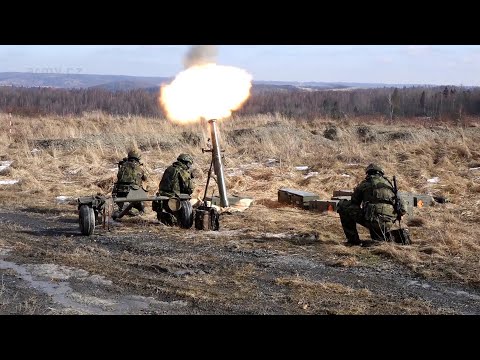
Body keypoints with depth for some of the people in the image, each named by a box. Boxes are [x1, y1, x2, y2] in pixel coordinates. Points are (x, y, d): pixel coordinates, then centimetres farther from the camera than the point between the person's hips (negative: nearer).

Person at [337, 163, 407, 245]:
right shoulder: (389, 184, 20)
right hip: (388, 225, 6)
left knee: (342, 205, 8)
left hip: (373, 221, -6)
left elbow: (354, 204, 21)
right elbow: (403, 209, 16)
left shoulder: (364, 184, 11)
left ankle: (353, 239, 6)